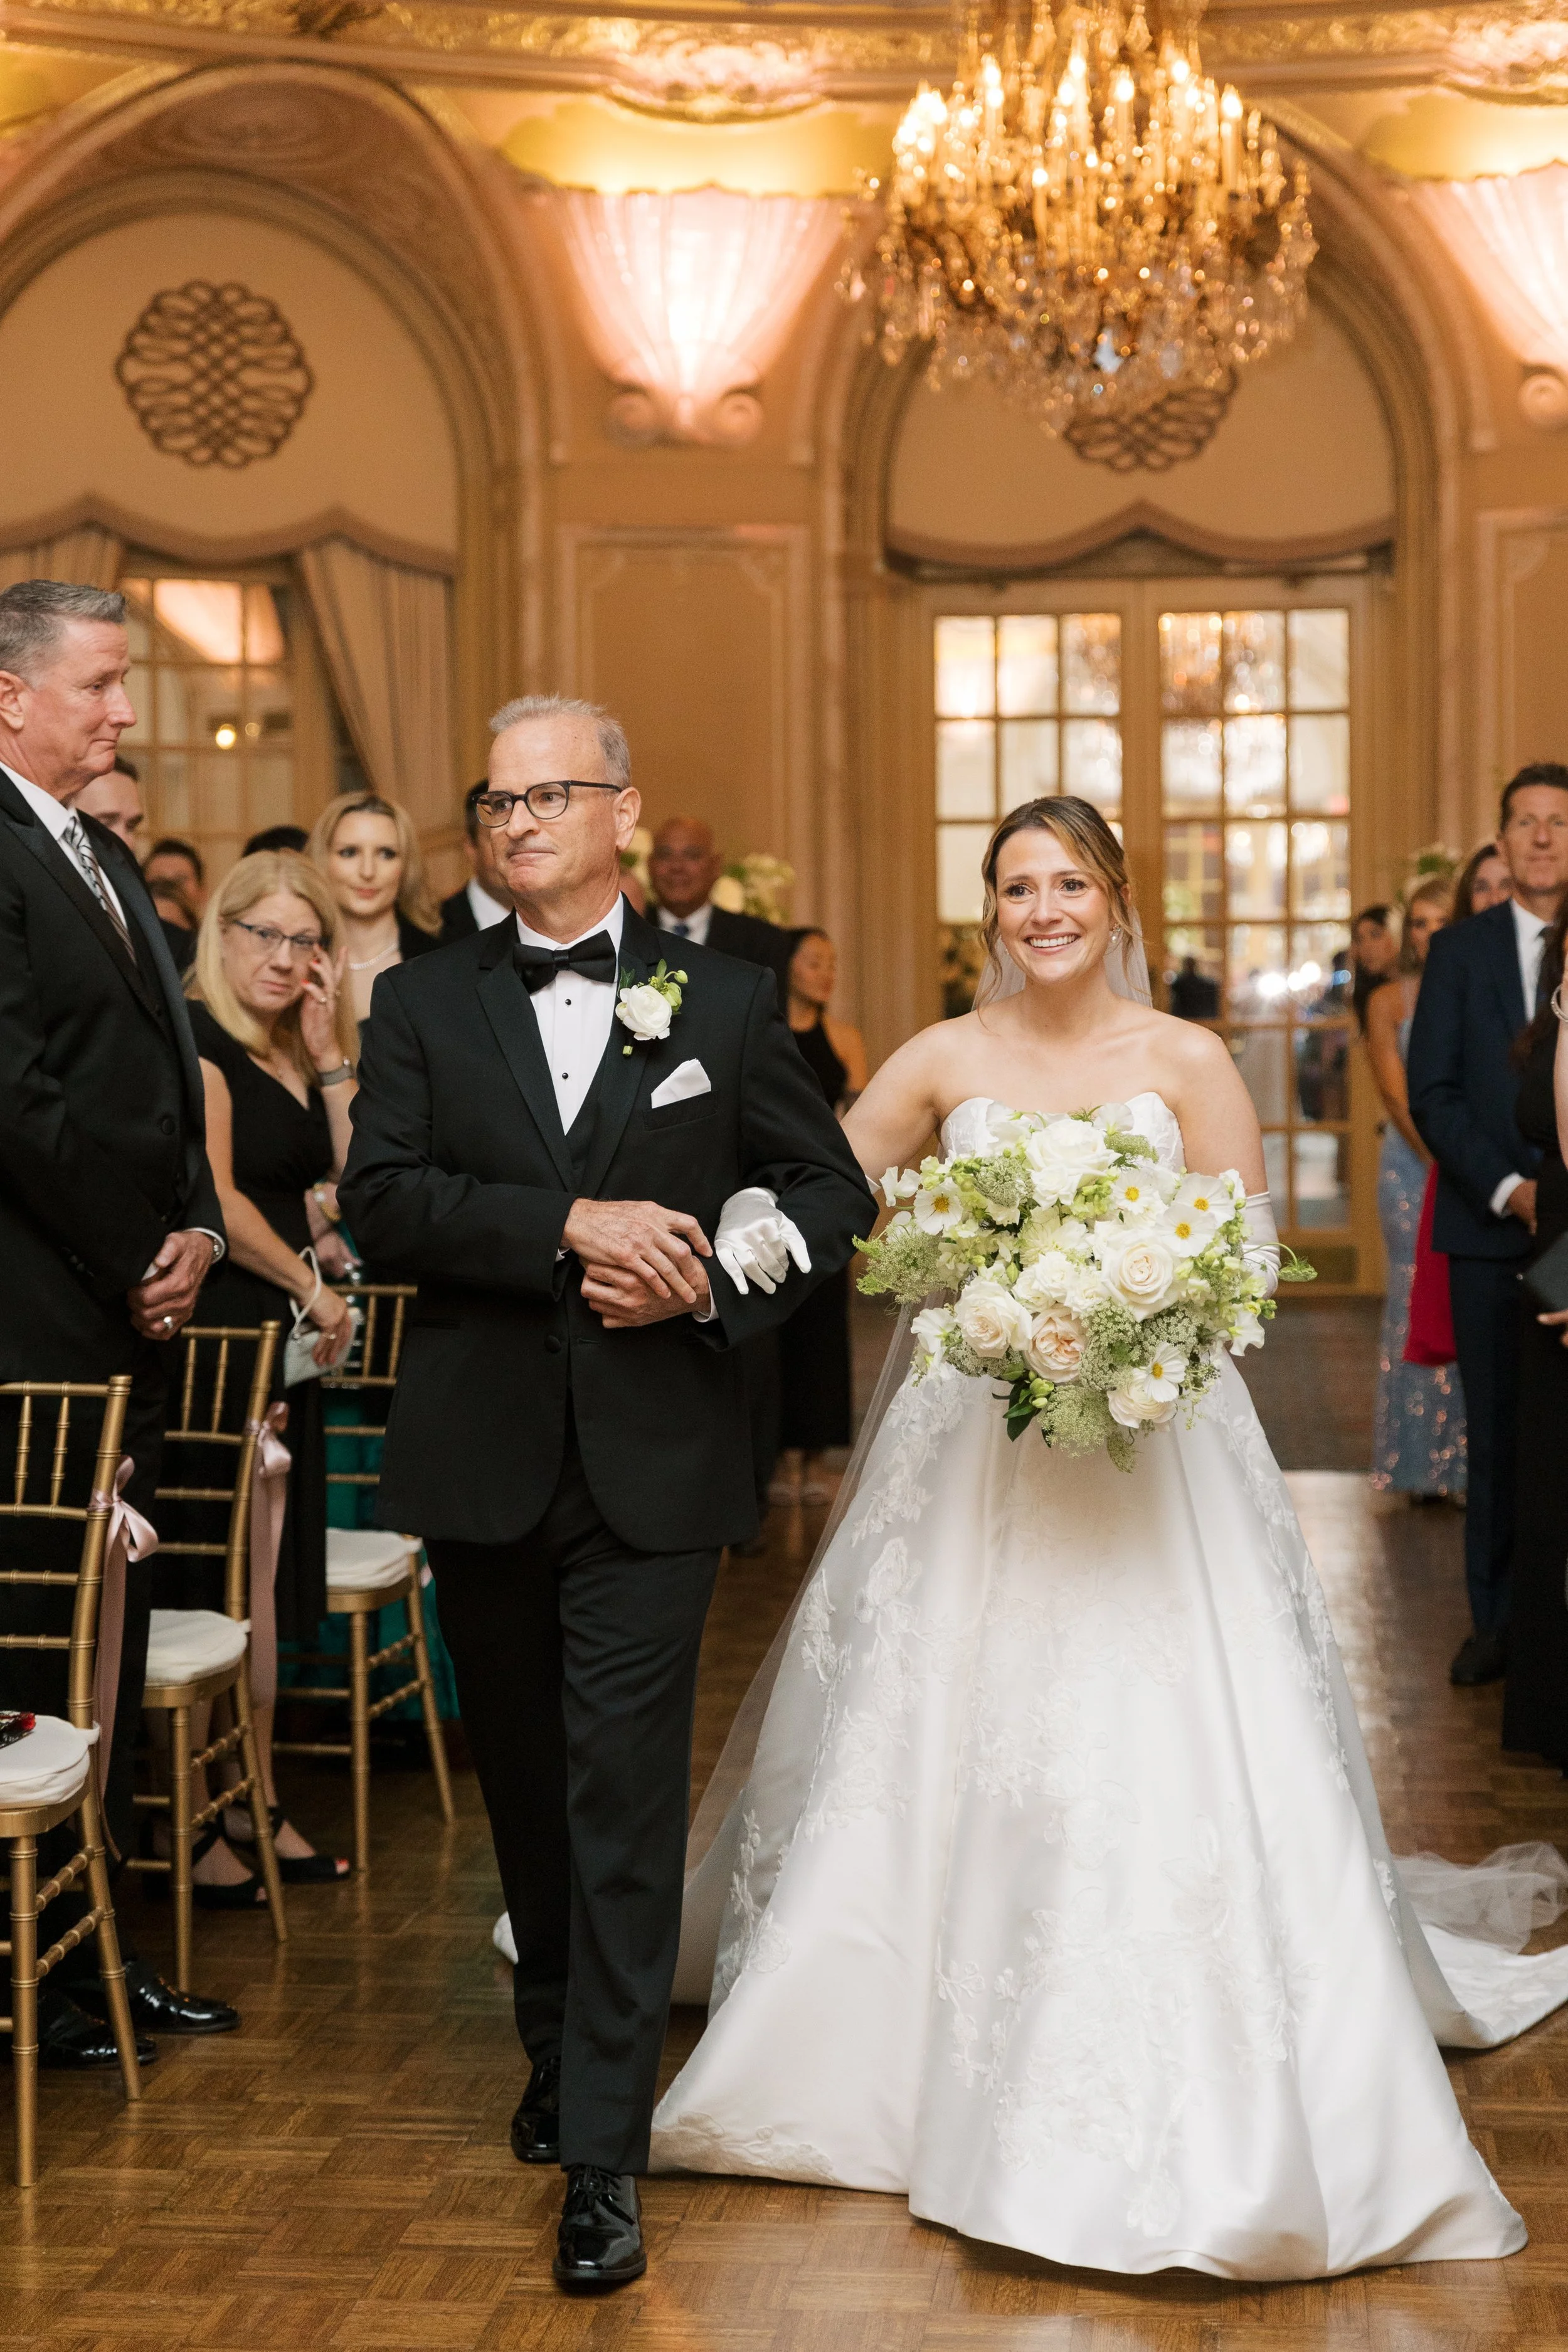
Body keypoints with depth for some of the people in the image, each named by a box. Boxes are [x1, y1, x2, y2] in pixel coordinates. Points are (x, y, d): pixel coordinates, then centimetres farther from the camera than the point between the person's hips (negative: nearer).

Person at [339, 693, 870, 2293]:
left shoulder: (725, 1004, 4)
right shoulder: (423, 1003, 4)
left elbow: (832, 1192, 7)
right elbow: (379, 1199, -9)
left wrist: (707, 1279, -11)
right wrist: (573, 1225, -21)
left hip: (654, 1461, -2)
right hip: (479, 1458, 2)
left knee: (623, 1799, -6)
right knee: (525, 1783, 17)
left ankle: (603, 2158, -1)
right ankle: (561, 2048, 38)